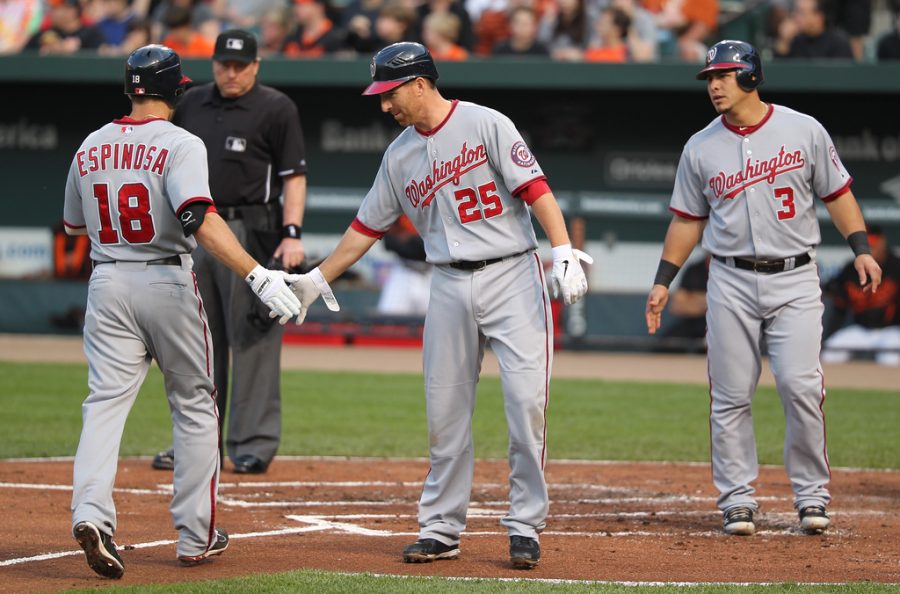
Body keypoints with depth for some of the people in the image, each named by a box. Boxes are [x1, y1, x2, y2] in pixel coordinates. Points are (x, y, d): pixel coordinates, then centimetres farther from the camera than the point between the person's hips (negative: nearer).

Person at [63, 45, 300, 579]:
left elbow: (75, 223, 20)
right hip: (168, 283, -3)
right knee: (194, 406, 11)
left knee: (106, 402, -3)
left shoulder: (91, 148, 7)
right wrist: (258, 275, -33)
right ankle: (196, 535, 13)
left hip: (108, 284, 4)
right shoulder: (180, 145, -11)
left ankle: (92, 513, -26)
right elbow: (200, 219, -27)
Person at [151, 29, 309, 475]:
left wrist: (292, 234, -16)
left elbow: (294, 175, -7)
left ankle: (253, 444, -3)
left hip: (249, 233, -6)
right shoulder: (192, 104, 13)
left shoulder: (276, 109, -3)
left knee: (251, 339, -6)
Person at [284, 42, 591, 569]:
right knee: (445, 412, 5)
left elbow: (535, 189, -13)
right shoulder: (400, 156, 13)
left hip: (513, 276, -5)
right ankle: (442, 529, 14)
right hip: (450, 287, 6)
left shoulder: (486, 125, -5)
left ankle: (525, 528, -3)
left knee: (527, 401, -10)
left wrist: (565, 252, -24)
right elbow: (367, 227, 21)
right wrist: (317, 280, 21)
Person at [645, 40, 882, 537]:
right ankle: (738, 500, 9)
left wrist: (861, 249, -2)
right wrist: (663, 281, 8)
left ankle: (811, 496, 2)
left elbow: (836, 193, 8)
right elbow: (687, 220, 13)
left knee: (800, 385, -11)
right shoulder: (700, 149, 6)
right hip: (731, 282, 2)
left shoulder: (804, 131, 1)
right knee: (730, 396, 0)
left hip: (794, 279, -2)